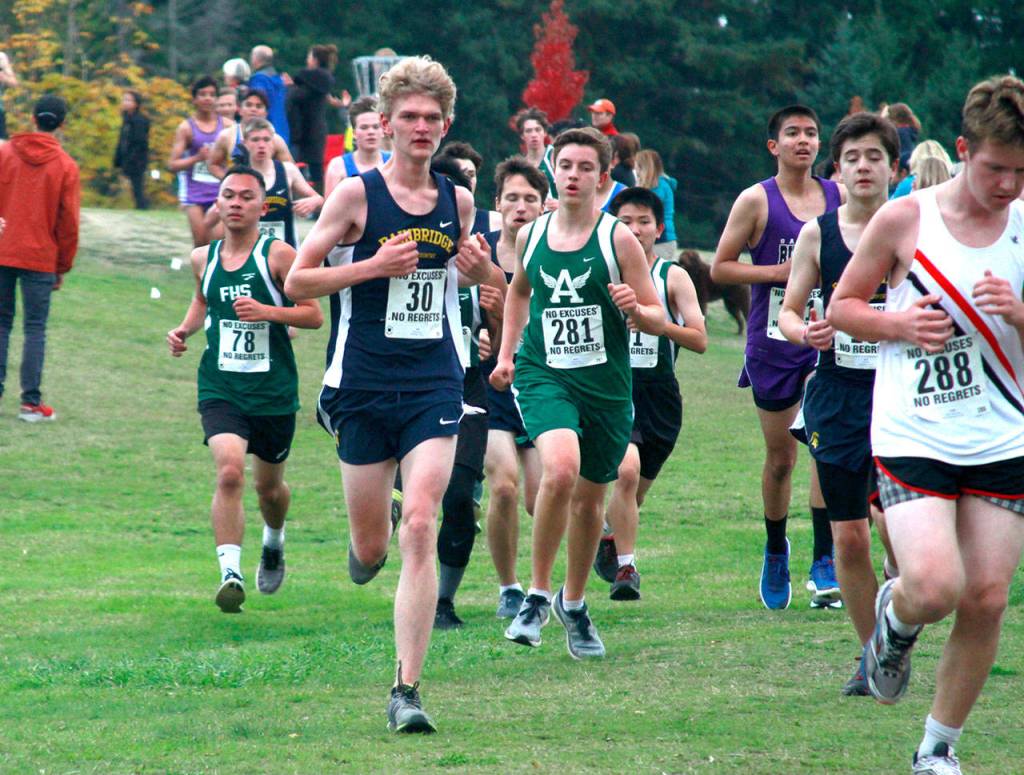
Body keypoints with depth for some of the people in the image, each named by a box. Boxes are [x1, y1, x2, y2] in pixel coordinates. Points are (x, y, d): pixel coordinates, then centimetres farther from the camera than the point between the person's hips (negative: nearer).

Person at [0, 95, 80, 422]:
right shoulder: (65, 166, -3)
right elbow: (68, 221, -1)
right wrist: (63, 266, 8)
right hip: (40, 257, -1)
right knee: (35, 328, 2)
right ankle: (30, 401, -1)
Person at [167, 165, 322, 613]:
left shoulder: (278, 255, -8)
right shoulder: (203, 258, 5)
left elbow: (314, 315, -7)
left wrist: (267, 311, -22)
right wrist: (184, 330, 8)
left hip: (274, 392, -1)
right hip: (220, 390, 1)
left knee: (269, 485, 15)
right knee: (229, 470, -23)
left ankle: (274, 541, 49)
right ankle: (230, 573, -23)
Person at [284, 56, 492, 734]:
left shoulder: (457, 200, 7)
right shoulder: (357, 194, -4)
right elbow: (297, 281, -4)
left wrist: (480, 268, 1)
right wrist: (374, 265, -16)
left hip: (435, 385, 1)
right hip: (364, 385, -1)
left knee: (419, 527, -15)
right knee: (372, 545, 6)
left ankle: (408, 689, -13)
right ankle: (366, 550, 47)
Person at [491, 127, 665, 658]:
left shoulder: (619, 240, -5)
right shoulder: (531, 235, 3)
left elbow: (658, 320, -3)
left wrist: (635, 309, -25)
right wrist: (506, 353, 16)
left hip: (605, 385, 0)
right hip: (543, 376, 0)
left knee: (589, 496, 12)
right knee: (560, 469, -27)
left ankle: (573, 603, 36)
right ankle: (538, 594, -12)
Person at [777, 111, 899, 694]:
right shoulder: (817, 235, 4)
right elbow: (788, 312, 10)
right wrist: (804, 332, -12)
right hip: (837, 395, 2)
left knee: (891, 524, -16)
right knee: (848, 535, 3)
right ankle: (870, 652, 20)